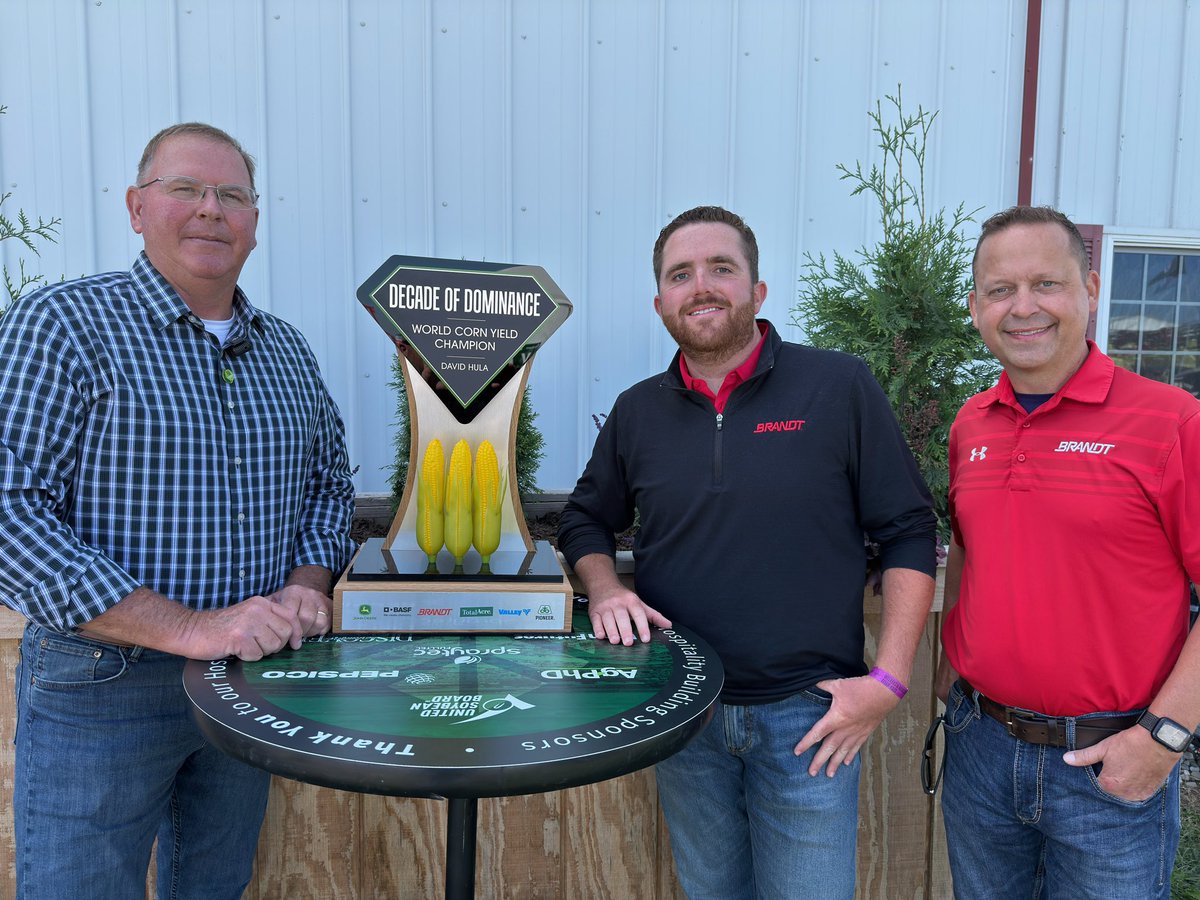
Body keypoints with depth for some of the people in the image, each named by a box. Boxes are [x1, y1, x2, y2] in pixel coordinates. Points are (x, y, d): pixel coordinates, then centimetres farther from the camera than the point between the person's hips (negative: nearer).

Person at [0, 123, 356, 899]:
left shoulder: (288, 352, 7)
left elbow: (330, 485, 12)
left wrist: (307, 586, -8)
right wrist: (188, 629, -25)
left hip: (256, 678, 5)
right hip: (100, 688, -5)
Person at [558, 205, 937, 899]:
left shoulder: (841, 387, -8)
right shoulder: (637, 412, 3)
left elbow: (909, 534, -7)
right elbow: (586, 522, 15)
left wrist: (889, 679, -11)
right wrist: (605, 589, -6)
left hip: (808, 717, -3)